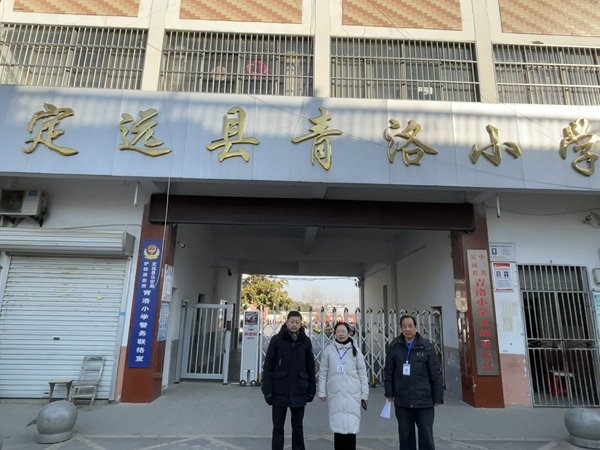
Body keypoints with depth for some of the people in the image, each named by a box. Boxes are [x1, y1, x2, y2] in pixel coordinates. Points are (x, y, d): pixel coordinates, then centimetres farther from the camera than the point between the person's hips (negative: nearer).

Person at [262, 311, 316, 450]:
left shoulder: (306, 341, 0)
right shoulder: (277, 339, -6)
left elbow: (311, 368, 5)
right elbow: (268, 366, -5)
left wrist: (312, 390, 3)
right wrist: (267, 390, -9)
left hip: (299, 393, 2)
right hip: (279, 392, -1)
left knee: (297, 428, 14)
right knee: (278, 428, 10)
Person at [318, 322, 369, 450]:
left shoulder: (355, 350, 2)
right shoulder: (329, 350, 2)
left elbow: (362, 374, 3)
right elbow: (323, 373, 4)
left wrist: (364, 395, 1)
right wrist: (322, 392, 1)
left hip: (352, 395, -1)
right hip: (335, 394, 1)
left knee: (351, 426, -2)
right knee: (338, 426, 7)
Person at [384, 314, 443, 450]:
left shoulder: (427, 346, -3)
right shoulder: (394, 346, 1)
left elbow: (436, 374, -1)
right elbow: (388, 372, 5)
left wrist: (438, 397, -2)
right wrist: (389, 393, 3)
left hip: (424, 401, -1)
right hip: (402, 401, 2)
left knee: (426, 438, 5)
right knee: (405, 437, 13)